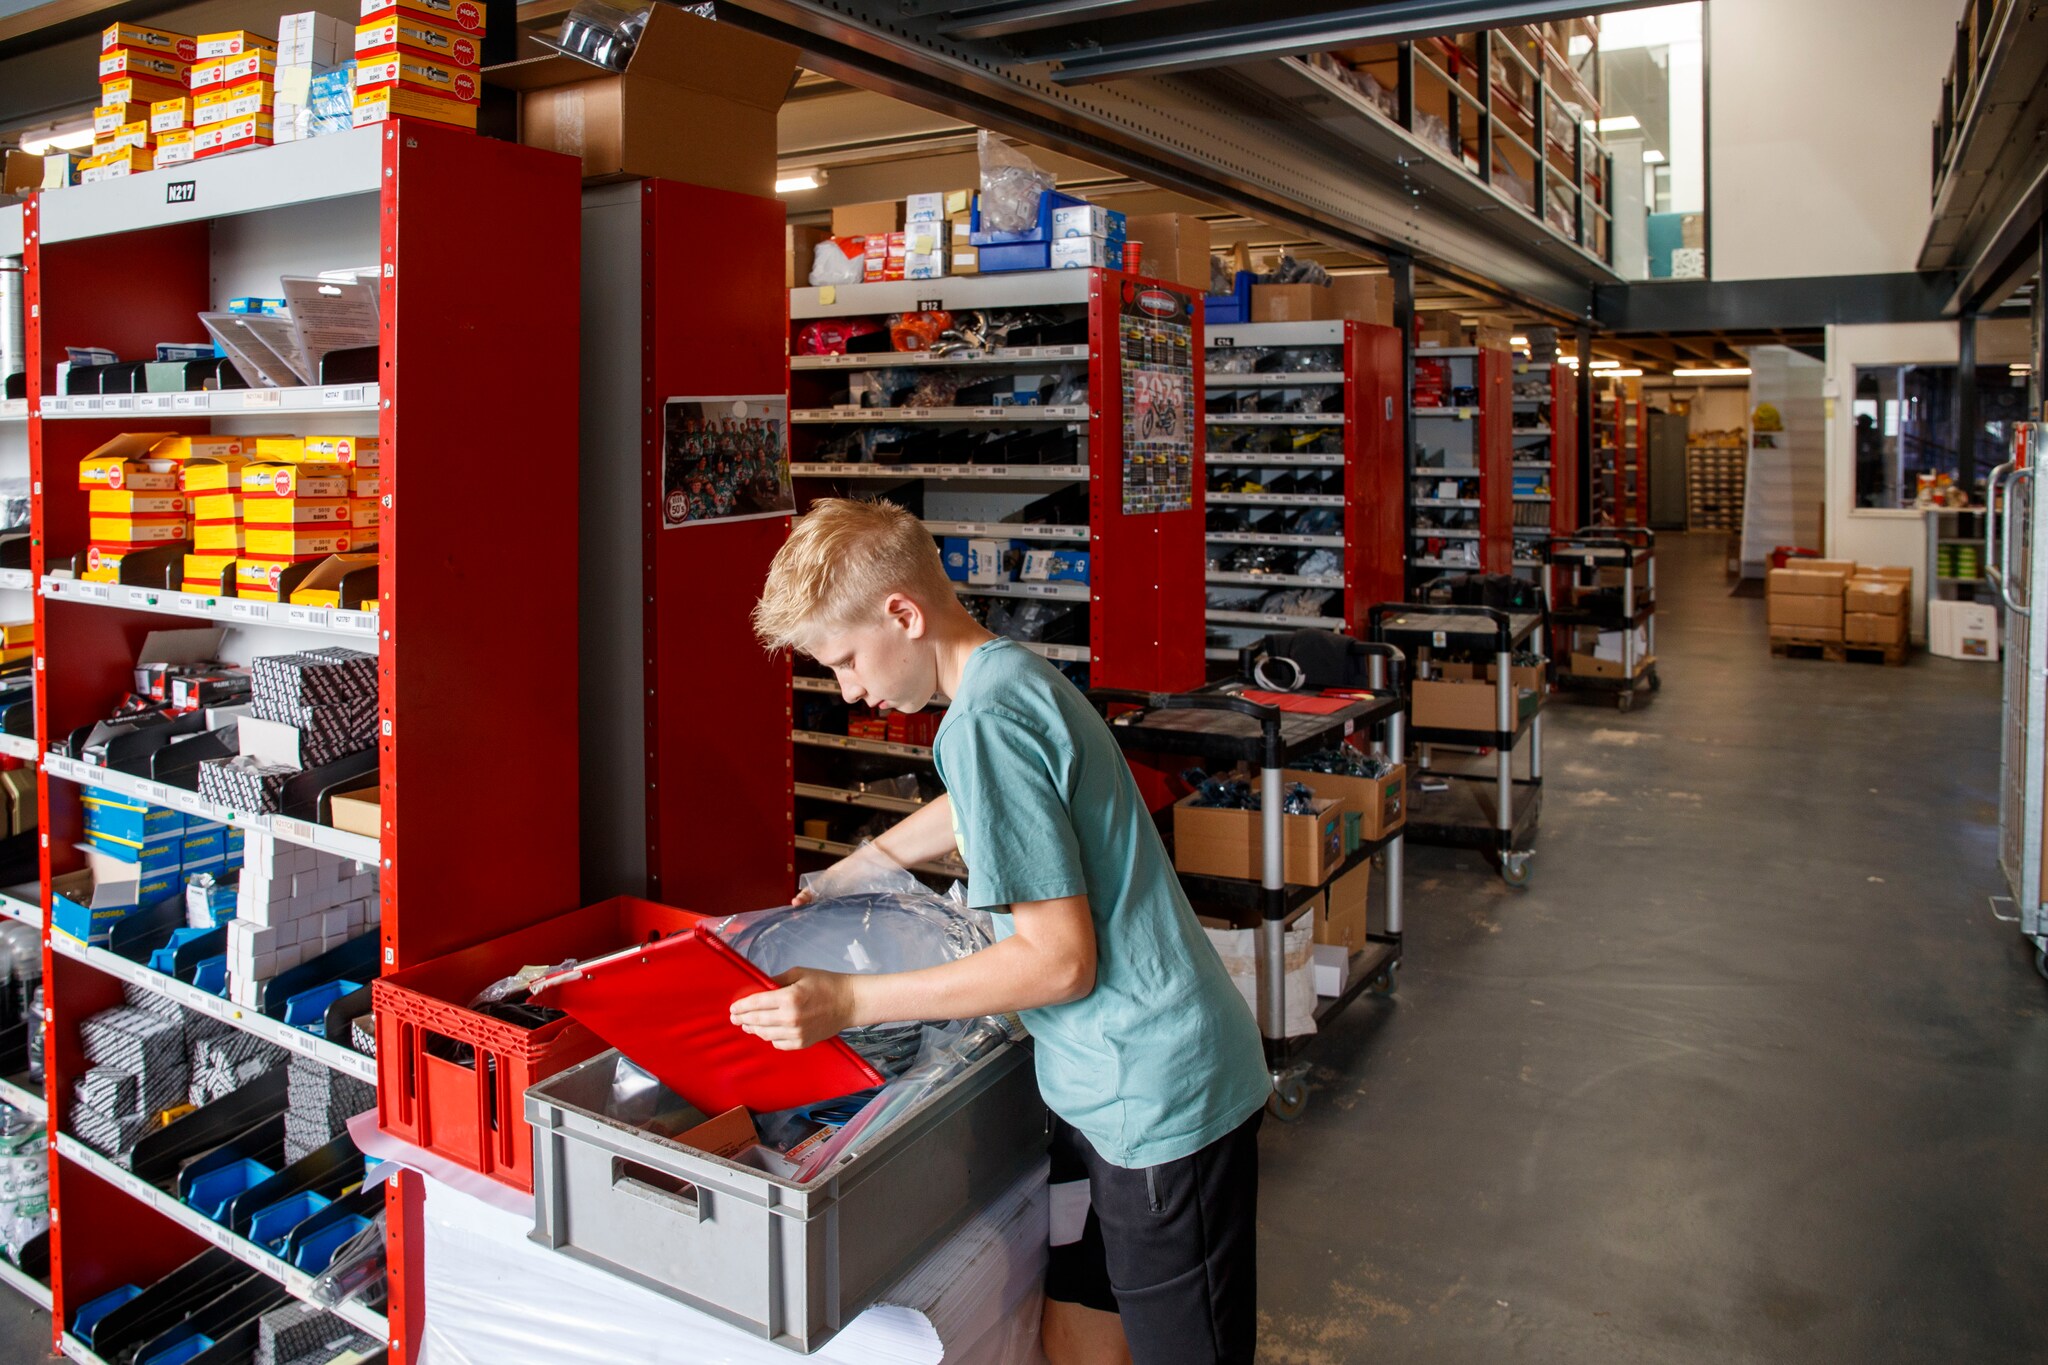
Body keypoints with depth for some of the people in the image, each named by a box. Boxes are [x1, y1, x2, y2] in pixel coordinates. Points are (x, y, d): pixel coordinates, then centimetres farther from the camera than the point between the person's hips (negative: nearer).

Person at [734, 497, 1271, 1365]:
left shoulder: (987, 720, -22)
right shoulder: (1015, 676, 8)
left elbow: (1060, 959, -23)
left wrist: (847, 1002, -19)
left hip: (1156, 1097, -9)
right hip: (1110, 1086, 9)